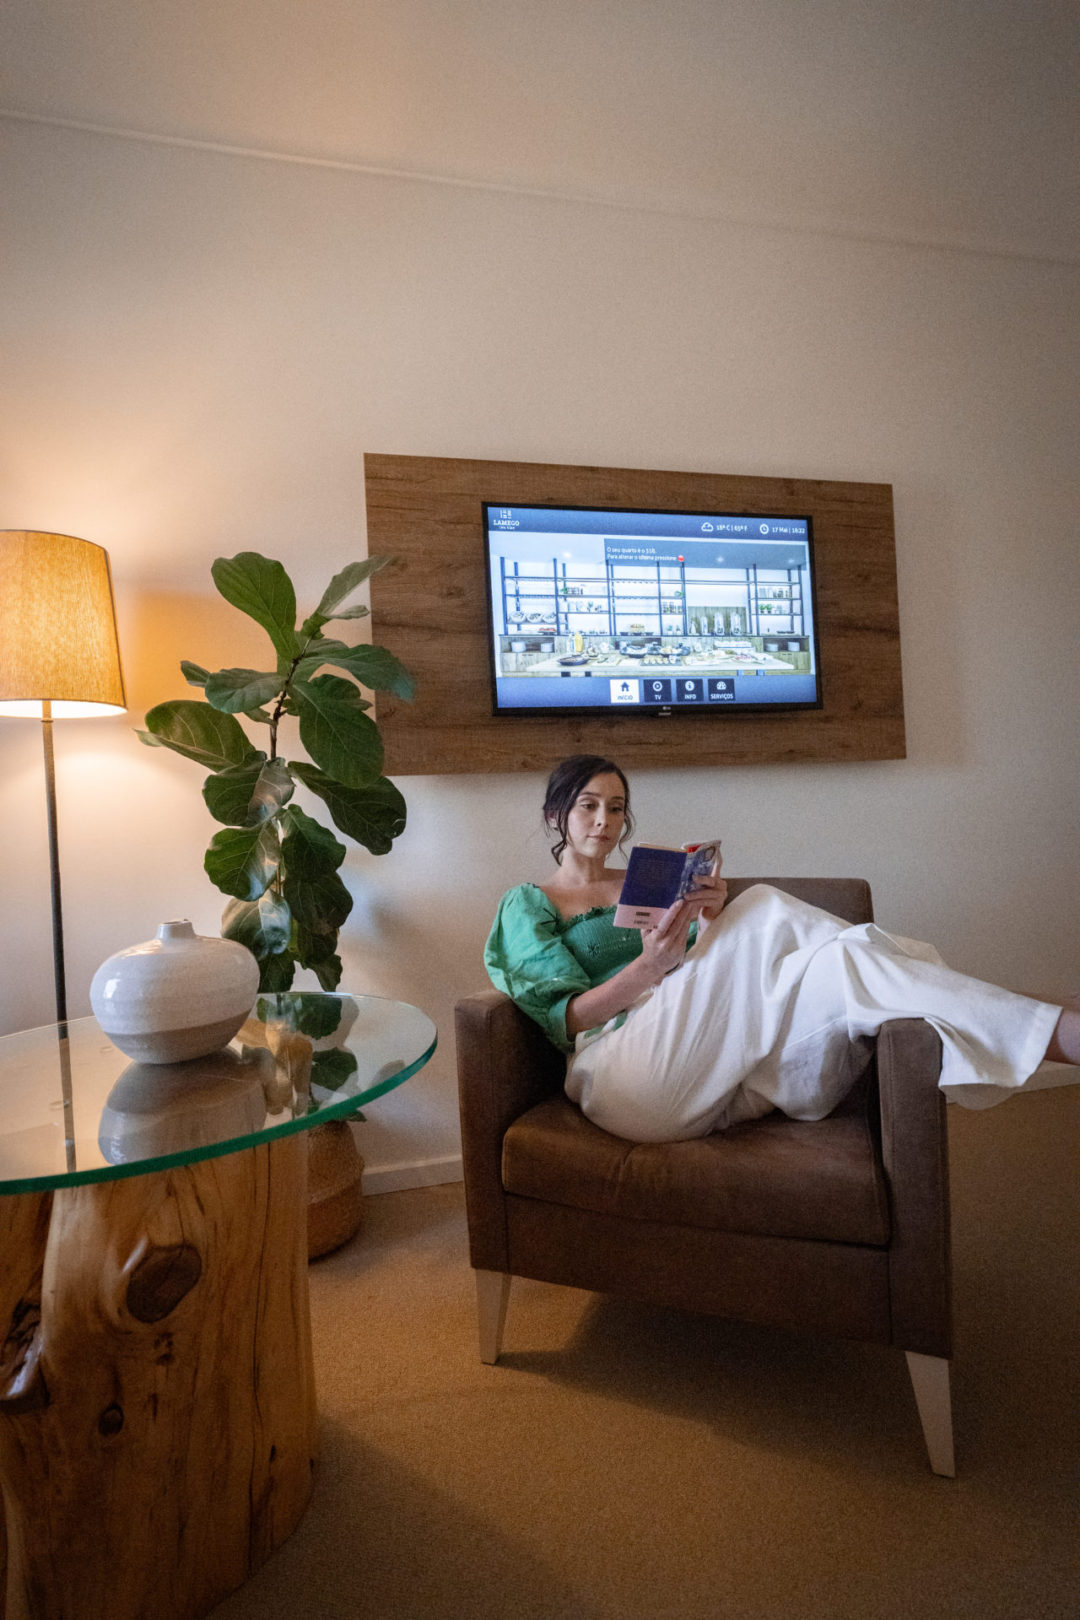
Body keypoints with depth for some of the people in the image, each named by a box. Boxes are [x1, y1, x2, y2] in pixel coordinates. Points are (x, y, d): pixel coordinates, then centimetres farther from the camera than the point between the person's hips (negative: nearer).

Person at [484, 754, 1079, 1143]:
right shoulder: (528, 903, 13)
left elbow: (708, 981, 15)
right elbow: (565, 1018, -2)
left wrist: (715, 923, -7)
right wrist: (648, 968, -19)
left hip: (707, 1071, 5)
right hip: (620, 1074, -5)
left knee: (834, 969, -25)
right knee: (765, 911, -26)